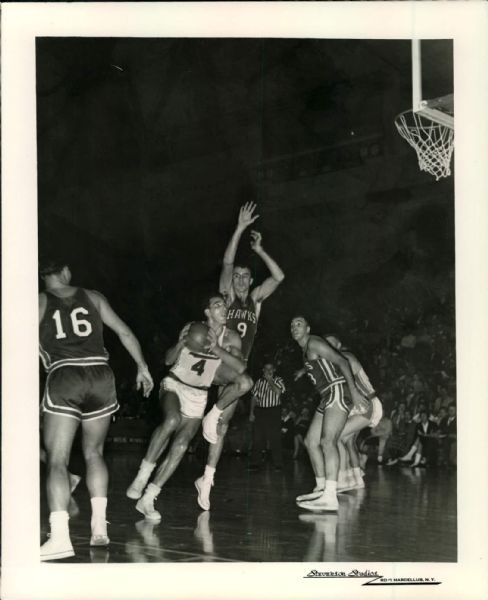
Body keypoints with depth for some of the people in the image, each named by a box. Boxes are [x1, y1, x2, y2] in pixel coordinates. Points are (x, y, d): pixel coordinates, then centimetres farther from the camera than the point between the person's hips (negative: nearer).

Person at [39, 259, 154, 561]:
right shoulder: (92, 297, 15)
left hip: (64, 379, -3)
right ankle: (99, 526, 13)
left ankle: (60, 537, -20)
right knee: (94, 453, 20)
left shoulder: (40, 302, 10)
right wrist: (142, 367, 20)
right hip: (101, 376, 3)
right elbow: (125, 332, 14)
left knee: (57, 460, -5)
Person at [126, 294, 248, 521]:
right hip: (174, 385, -2)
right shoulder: (191, 329, -6)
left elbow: (241, 368, -19)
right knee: (172, 419, -35)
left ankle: (148, 499, -5)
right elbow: (168, 360, -1)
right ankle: (143, 475, -25)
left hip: (198, 396, 2)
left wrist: (217, 349, -28)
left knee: (180, 447, -11)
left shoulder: (230, 338, -4)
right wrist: (181, 344, -20)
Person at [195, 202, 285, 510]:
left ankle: (207, 479, 7)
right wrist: (240, 228, -19)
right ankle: (212, 414, -15)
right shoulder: (227, 295, -1)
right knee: (245, 382, -36)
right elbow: (227, 262, -14)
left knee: (223, 426, 2)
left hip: (237, 365, 5)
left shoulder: (255, 299, 10)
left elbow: (279, 277, 4)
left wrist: (260, 250, 1)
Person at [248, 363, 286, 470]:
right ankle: (255, 462, 8)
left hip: (274, 411, -2)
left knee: (275, 438, -6)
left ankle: (278, 463, -2)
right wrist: (251, 412, 7)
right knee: (258, 438, 2)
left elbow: (278, 392, -14)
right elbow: (254, 397, 13)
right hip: (260, 411, 2)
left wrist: (270, 380, -10)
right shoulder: (259, 382, 11)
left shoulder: (278, 380, 4)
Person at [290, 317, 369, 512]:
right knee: (311, 441, 13)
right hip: (327, 397, 11)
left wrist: (354, 391, -22)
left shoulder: (313, 343, -5)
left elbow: (342, 362, -13)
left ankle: (330, 497, -33)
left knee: (327, 441, -22)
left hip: (338, 391, -11)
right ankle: (322, 488, 20)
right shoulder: (306, 350, 23)